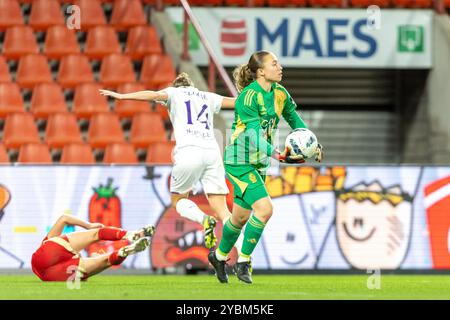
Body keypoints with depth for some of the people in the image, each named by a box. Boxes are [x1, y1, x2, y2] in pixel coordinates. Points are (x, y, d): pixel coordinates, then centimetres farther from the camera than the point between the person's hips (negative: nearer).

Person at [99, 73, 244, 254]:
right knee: (222, 210, 1)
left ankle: (204, 219, -15)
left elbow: (154, 95, 0)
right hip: (212, 152, 3)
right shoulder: (208, 97, 27)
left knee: (178, 200, 17)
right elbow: (235, 102, 32)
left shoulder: (174, 92, 18)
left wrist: (121, 96, -4)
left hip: (189, 151, -3)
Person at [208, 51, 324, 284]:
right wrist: (279, 156, -41)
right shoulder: (249, 97, -22)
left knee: (241, 216, 16)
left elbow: (295, 120, 17)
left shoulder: (280, 94, 2)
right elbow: (254, 135, -30)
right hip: (240, 161, -8)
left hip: (259, 163, 8)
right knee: (265, 208, -21)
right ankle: (243, 262, -6)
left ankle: (219, 256, 39)